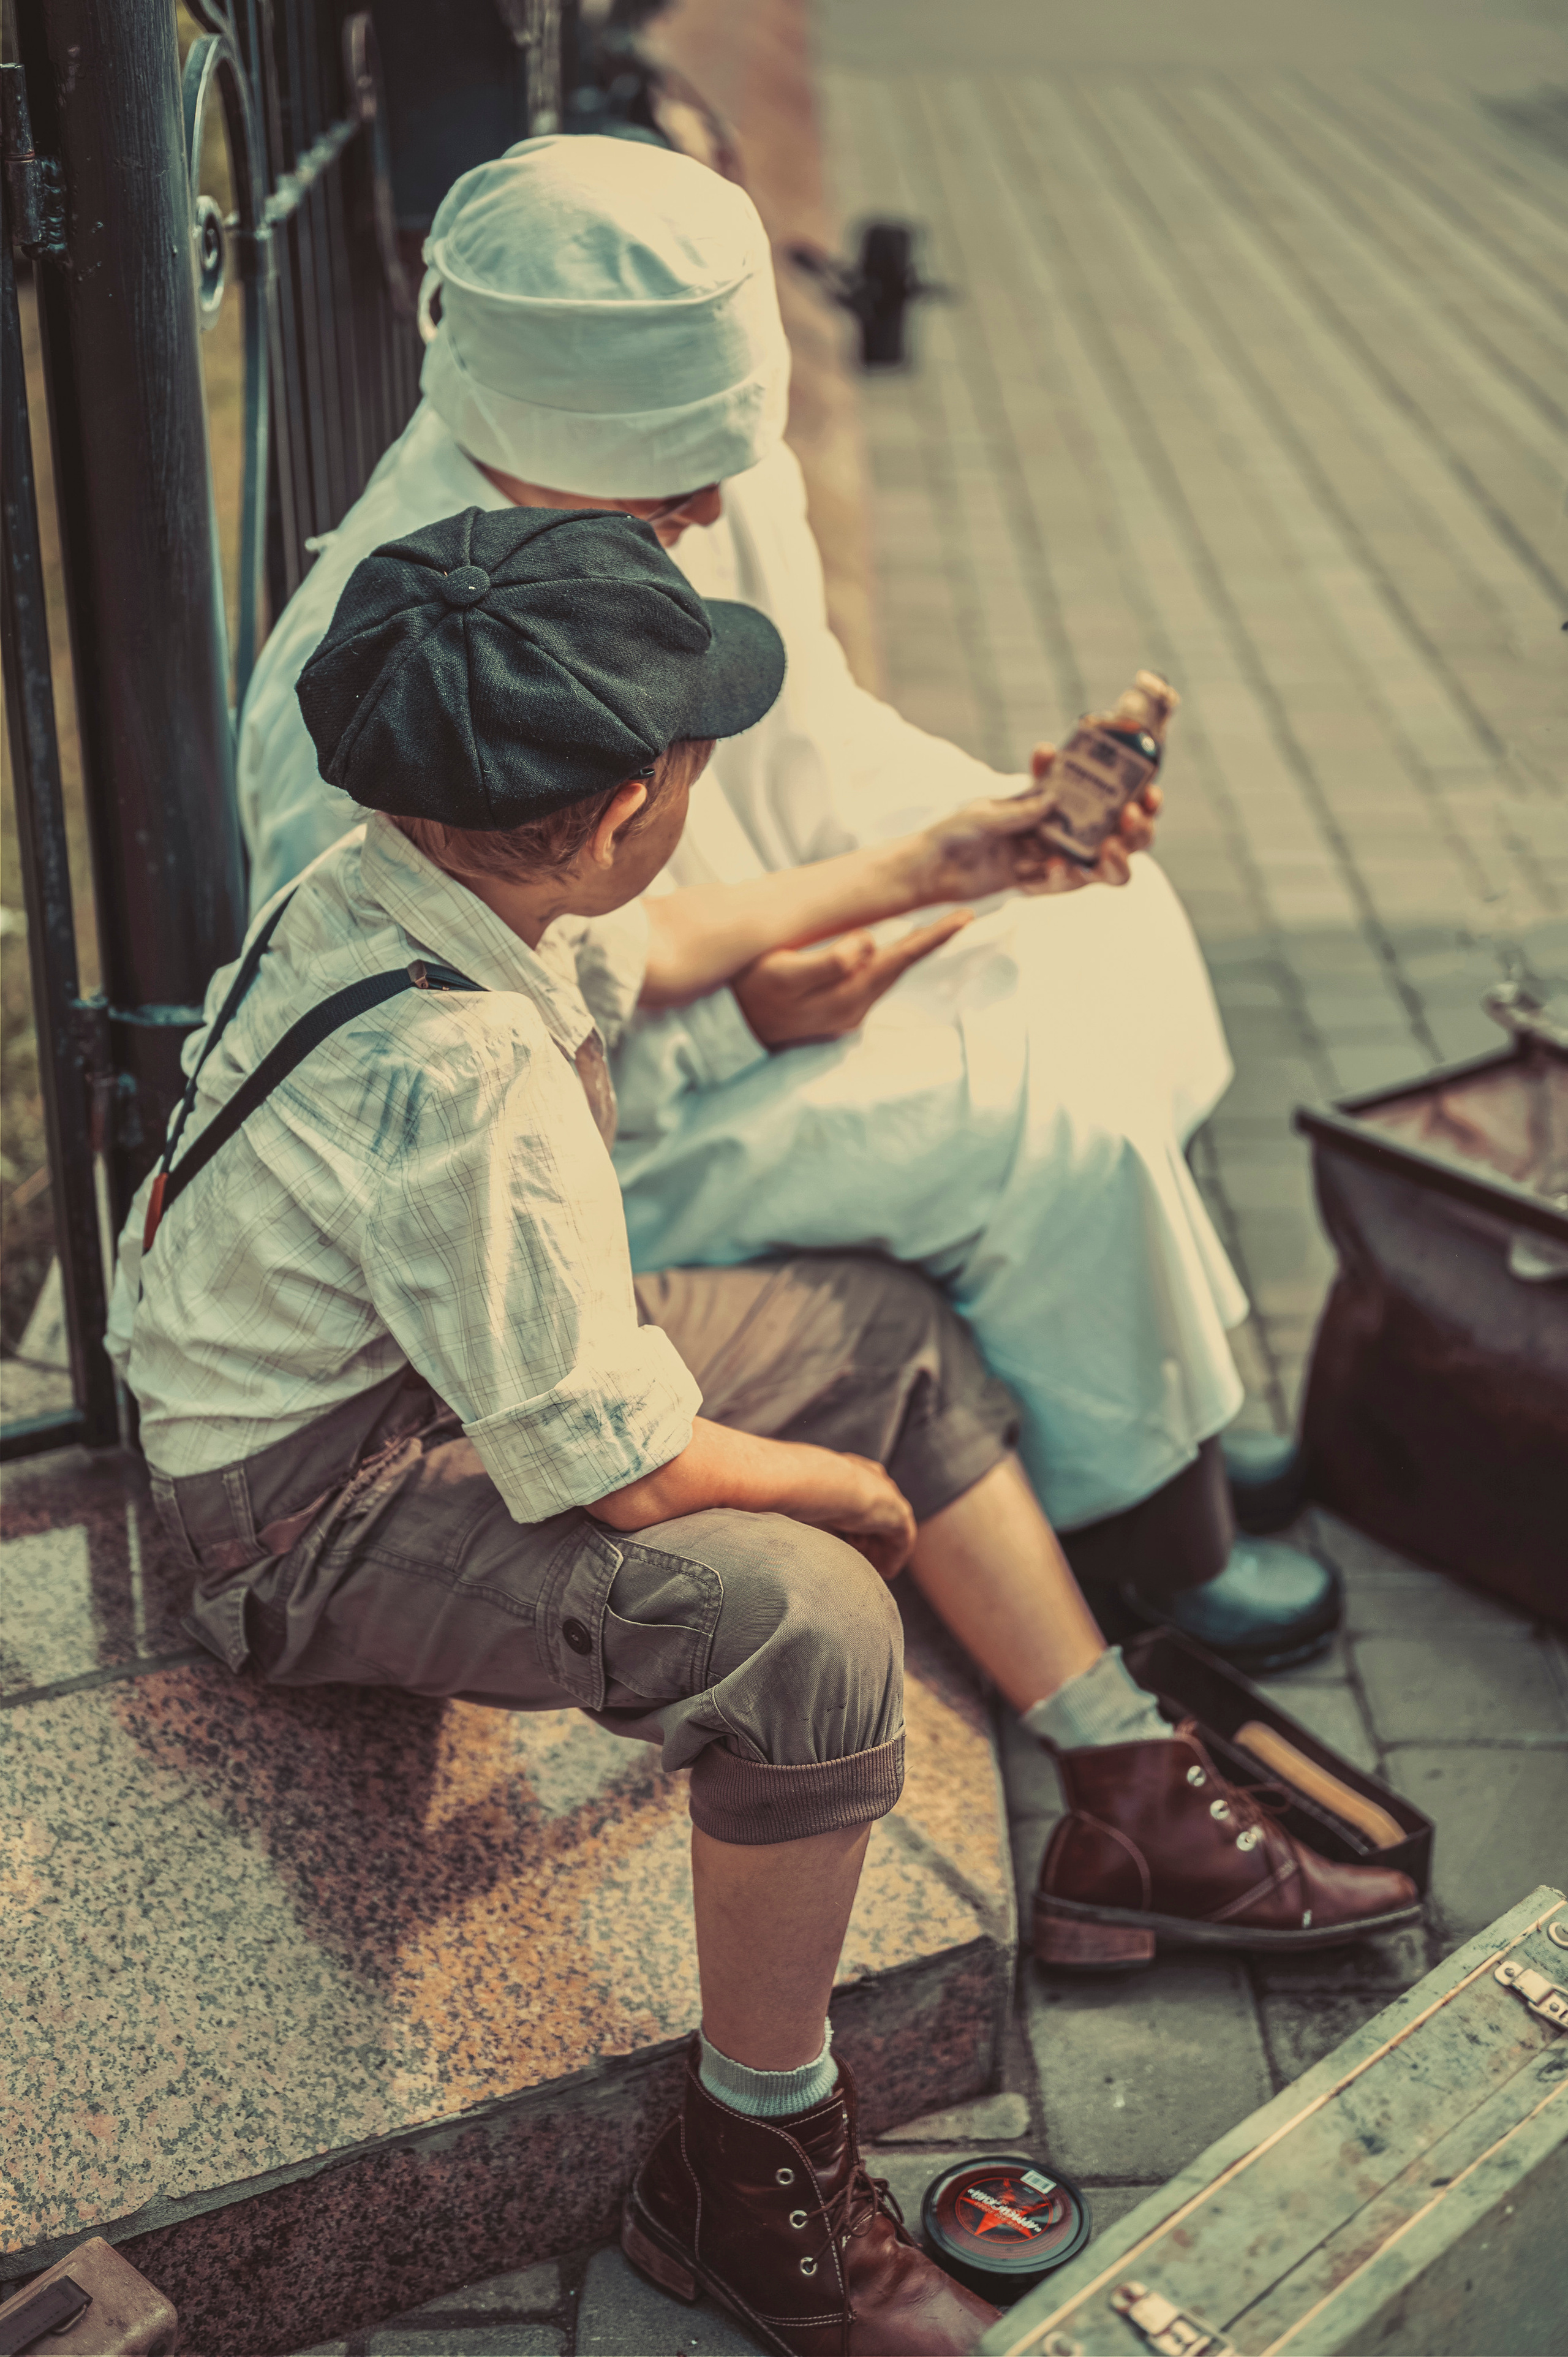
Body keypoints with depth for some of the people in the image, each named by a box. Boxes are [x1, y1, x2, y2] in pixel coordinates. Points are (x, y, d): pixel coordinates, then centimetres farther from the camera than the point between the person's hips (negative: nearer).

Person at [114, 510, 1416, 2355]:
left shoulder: (415, 869, -8)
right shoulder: (453, 1086, -36)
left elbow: (637, 953, 16)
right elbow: (618, 1469, -30)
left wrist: (926, 865, 19)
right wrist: (846, 1485, -9)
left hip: (452, 1351, 10)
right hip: (319, 1516, -10)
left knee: (892, 1333, 11)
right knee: (802, 1624, -31)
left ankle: (1132, 1810, 19)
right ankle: (748, 2183, -7)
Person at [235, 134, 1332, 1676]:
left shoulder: (722, 484, -7)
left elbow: (816, 751, 8)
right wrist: (732, 1023, -29)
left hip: (757, 968, 9)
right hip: (565, 1152, -8)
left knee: (1113, 933, 5)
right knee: (1046, 1114, -19)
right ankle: (1140, 1523, 4)